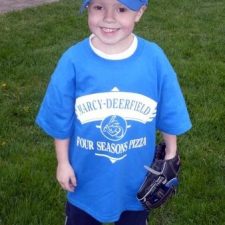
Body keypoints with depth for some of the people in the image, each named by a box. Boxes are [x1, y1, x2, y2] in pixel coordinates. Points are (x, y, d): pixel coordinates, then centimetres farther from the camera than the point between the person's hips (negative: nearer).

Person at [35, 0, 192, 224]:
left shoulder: (154, 58, -17)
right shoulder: (73, 61, -19)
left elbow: (168, 115, -3)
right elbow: (60, 120, -6)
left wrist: (171, 156, 5)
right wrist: (63, 162, -1)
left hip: (136, 176, 1)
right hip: (86, 176, 0)